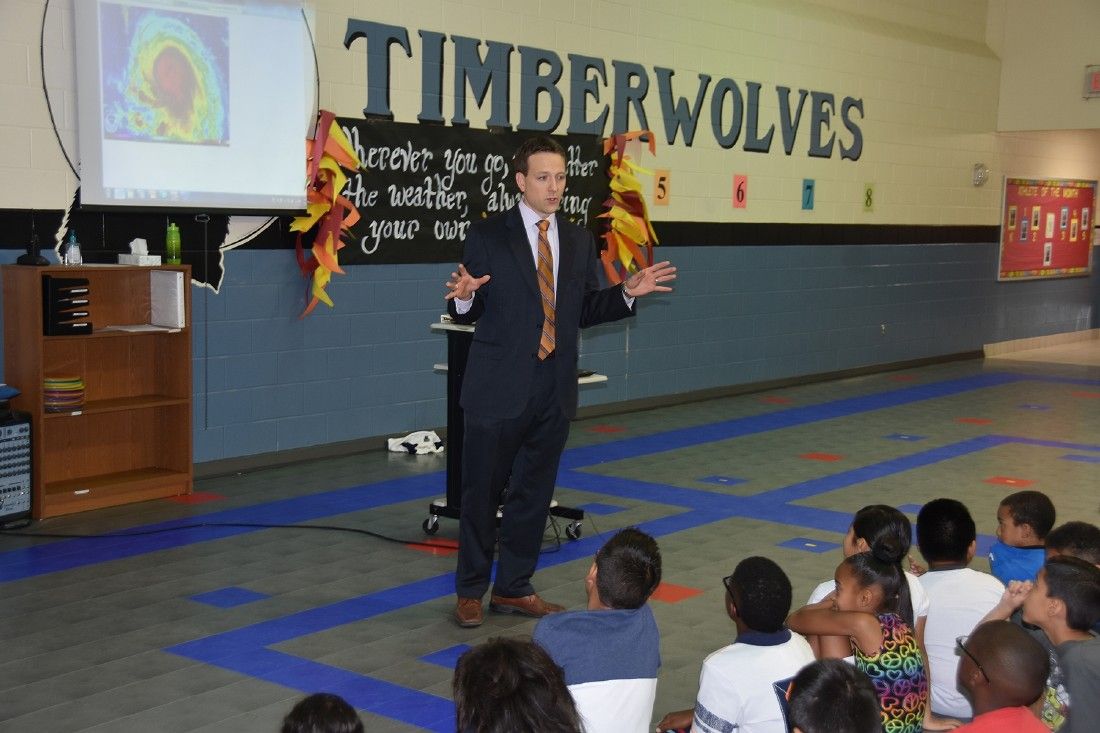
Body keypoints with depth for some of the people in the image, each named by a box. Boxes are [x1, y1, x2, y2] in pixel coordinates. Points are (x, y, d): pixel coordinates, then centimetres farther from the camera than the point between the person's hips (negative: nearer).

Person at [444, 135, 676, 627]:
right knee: (482, 492, 5)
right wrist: (463, 297, -25)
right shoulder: (486, 236, -4)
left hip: (554, 391, 4)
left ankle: (514, 589, 25)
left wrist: (626, 293, 0)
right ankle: (470, 591, 19)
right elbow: (469, 313, -3)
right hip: (499, 388, -4)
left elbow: (584, 312, 13)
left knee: (533, 493, 12)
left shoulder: (579, 241, 10)